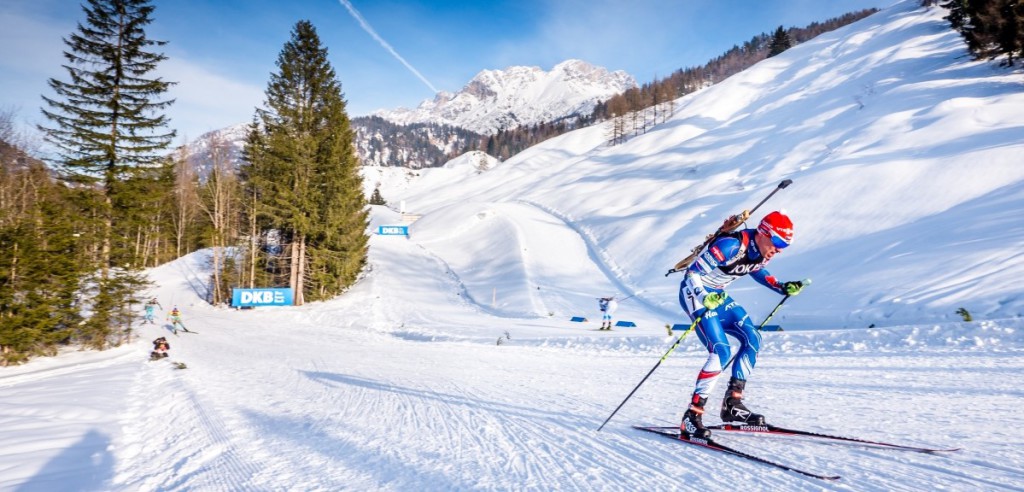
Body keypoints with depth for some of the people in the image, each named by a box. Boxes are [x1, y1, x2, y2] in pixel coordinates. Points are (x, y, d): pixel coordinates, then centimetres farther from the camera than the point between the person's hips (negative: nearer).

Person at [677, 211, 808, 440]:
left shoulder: (762, 251, -2)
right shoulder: (731, 246, -28)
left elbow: (759, 272, 21)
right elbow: (694, 273, -26)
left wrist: (782, 288, 9)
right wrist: (704, 298, -42)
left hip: (717, 296, 9)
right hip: (695, 293, -9)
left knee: (752, 339, 2)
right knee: (721, 351, -20)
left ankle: (732, 404, 11)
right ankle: (692, 416, -15)